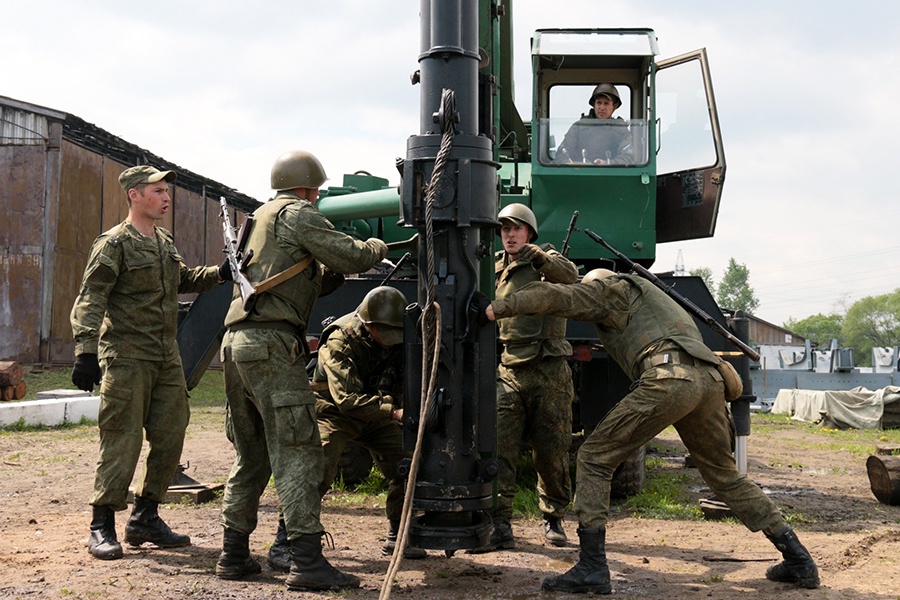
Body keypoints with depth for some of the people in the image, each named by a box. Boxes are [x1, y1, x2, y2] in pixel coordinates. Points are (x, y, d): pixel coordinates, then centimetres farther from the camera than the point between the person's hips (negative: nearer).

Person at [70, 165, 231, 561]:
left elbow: (183, 280, 33)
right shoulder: (114, 243, -8)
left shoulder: (165, 242, 15)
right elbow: (90, 300, -15)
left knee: (171, 439, 8)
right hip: (126, 359, -8)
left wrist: (219, 274, 16)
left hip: (167, 360, 8)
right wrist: (86, 351, -25)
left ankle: (145, 519, 21)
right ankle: (102, 527, 6)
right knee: (122, 442, -6)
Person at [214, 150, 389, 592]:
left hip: (236, 341, 9)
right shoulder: (297, 214, -1)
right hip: (271, 343, -9)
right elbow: (349, 257, -7)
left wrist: (332, 272, 25)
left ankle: (234, 554, 17)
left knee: (250, 455, 14)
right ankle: (306, 561, -14)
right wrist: (379, 247, 11)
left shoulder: (261, 216, 26)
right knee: (297, 451, -10)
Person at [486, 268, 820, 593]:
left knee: (594, 458, 0)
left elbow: (555, 297, 6)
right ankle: (798, 560, 24)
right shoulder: (648, 298, 42)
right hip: (710, 380, 8)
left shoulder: (611, 288, 17)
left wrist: (501, 308, 9)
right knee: (724, 475, 23)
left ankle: (592, 569, -5)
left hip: (669, 378, -8)